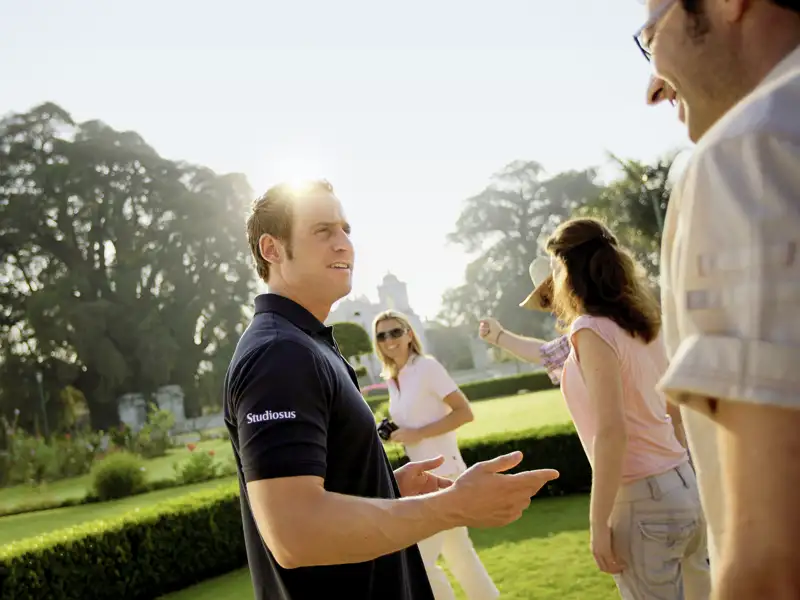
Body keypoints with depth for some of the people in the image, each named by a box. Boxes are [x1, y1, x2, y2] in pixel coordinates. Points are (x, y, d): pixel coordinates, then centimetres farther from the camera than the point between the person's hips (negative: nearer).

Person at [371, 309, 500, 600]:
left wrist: (418, 434, -20)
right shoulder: (392, 380, 10)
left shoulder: (426, 366, -12)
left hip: (443, 473, -8)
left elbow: (464, 412, -16)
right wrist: (392, 434, 1)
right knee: (458, 554, 16)